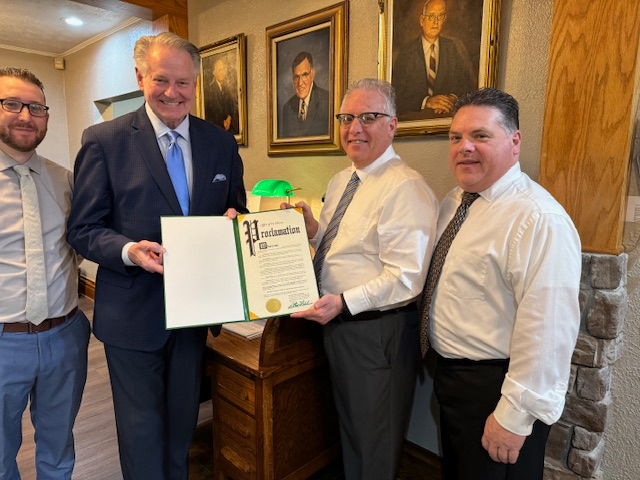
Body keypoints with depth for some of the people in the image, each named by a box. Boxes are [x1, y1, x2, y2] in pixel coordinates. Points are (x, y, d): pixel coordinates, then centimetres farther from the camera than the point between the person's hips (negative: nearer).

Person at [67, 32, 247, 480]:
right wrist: (130, 251, -26)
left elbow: (237, 211, 9)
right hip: (134, 313, -3)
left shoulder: (221, 143, 3)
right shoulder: (104, 140, -8)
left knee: (183, 422, 24)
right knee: (142, 430, 14)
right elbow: (84, 229, -7)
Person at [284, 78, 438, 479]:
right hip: (337, 324, 9)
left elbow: (406, 279, -24)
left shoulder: (406, 188, -20)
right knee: (348, 431, 29)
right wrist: (313, 227, -1)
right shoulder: (340, 181, 10)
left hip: (378, 331, -9)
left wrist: (343, 303, -28)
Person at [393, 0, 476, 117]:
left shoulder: (455, 49, 12)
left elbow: (470, 82, 8)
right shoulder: (406, 54, 4)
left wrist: (453, 97, -13)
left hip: (448, 114, 2)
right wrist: (426, 101, -19)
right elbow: (398, 93, -5)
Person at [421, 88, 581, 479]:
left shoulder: (539, 219, -24)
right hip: (449, 373, 8)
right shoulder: (453, 201, 4)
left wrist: (514, 416, -21)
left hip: (496, 386, -8)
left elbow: (547, 331, -26)